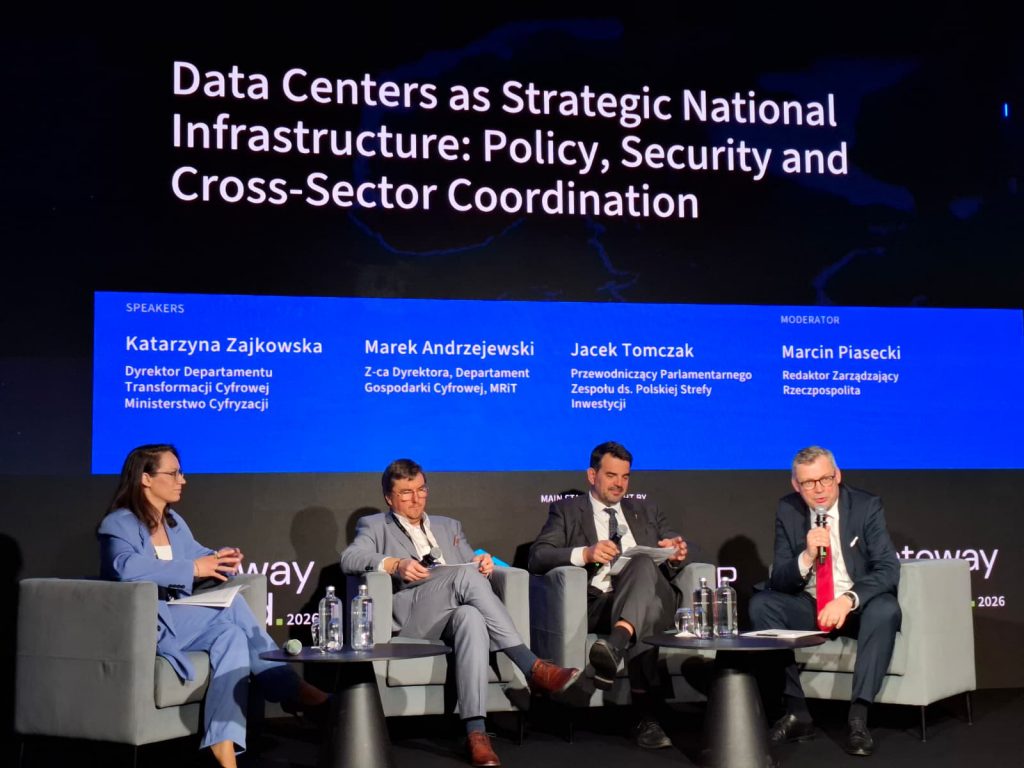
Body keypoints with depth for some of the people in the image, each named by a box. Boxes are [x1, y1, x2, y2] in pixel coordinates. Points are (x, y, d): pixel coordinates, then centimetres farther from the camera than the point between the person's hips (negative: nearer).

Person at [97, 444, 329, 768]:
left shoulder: (175, 522, 20)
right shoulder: (118, 523, -6)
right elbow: (127, 567, -25)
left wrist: (221, 560, -7)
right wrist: (192, 569, -27)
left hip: (180, 619, 8)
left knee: (231, 636, -25)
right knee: (231, 607, -26)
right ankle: (292, 687, -21)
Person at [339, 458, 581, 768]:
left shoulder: (449, 527, 32)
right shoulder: (374, 526, 19)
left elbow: (473, 567, 25)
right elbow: (349, 559, -1)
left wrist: (484, 565, -1)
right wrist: (395, 564, -19)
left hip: (456, 613, 3)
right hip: (409, 618, -3)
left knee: (472, 618, -37)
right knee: (465, 574, -32)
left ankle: (476, 731, -47)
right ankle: (532, 667, -34)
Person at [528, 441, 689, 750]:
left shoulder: (647, 512, 31)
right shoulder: (567, 510, 19)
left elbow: (674, 557, 24)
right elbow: (537, 557, 2)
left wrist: (676, 556, -5)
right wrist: (584, 554, -17)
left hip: (651, 599, 1)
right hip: (596, 605, -1)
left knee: (642, 563, -35)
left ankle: (616, 644, -57)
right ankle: (647, 716, -46)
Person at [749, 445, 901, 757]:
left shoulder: (867, 506, -9)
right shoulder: (788, 510, -3)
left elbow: (888, 569, -18)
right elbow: (778, 581, -6)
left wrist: (848, 599, -34)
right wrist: (806, 557, -27)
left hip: (857, 606, -2)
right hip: (809, 606, 3)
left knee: (886, 609, -34)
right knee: (761, 604, -23)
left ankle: (858, 716, -31)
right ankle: (796, 712, -22)